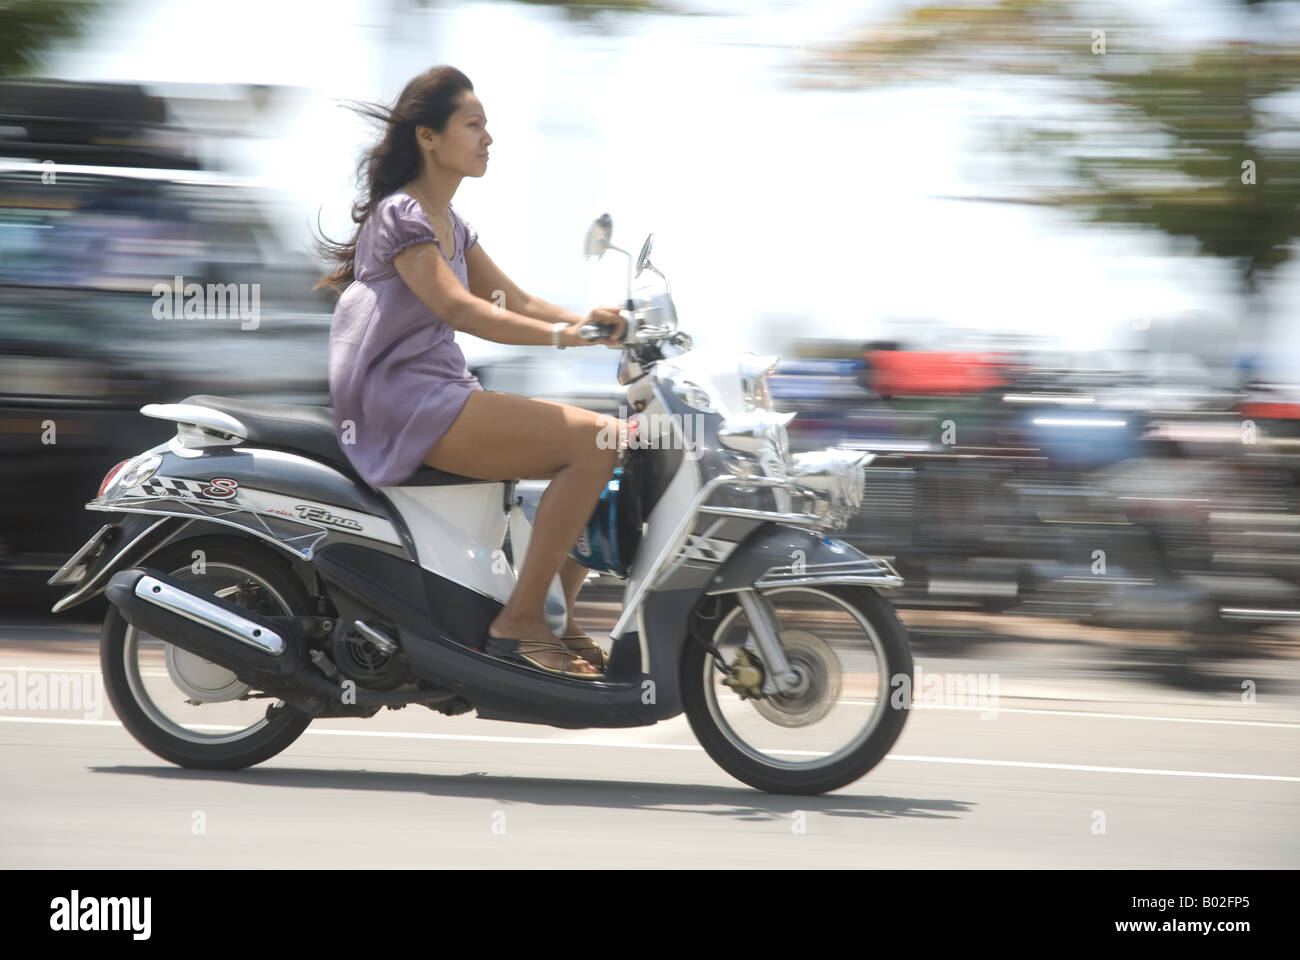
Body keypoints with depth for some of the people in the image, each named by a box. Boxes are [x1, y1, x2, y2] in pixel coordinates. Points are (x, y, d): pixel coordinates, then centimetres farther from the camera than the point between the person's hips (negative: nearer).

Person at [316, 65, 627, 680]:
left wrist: (592, 323, -1)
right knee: (593, 440, -19)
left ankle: (581, 621, 5)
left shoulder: (450, 225, 20)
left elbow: (514, 300, 18)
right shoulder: (400, 214, -11)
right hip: (404, 403, -10)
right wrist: (562, 335, -30)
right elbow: (457, 308, -23)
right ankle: (519, 622, -18)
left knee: (602, 444, 9)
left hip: (440, 394, 10)